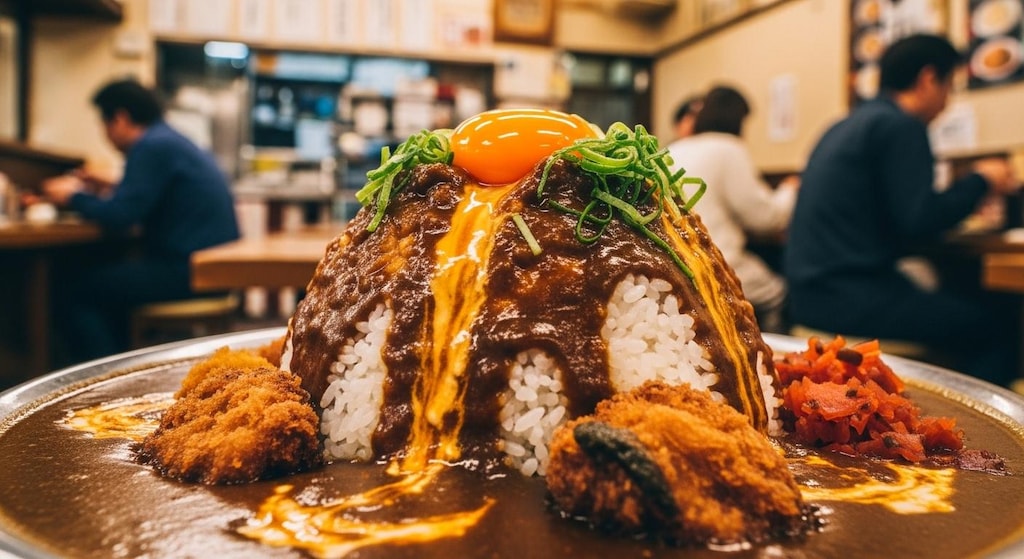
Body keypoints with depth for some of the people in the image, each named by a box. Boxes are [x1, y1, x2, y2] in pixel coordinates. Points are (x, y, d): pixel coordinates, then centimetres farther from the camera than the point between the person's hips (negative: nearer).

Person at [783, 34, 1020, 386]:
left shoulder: (848, 126, 19)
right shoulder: (900, 125, -8)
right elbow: (920, 221, -16)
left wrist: (967, 194, 31)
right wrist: (981, 181, 1)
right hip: (851, 299, -9)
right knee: (996, 324, -2)